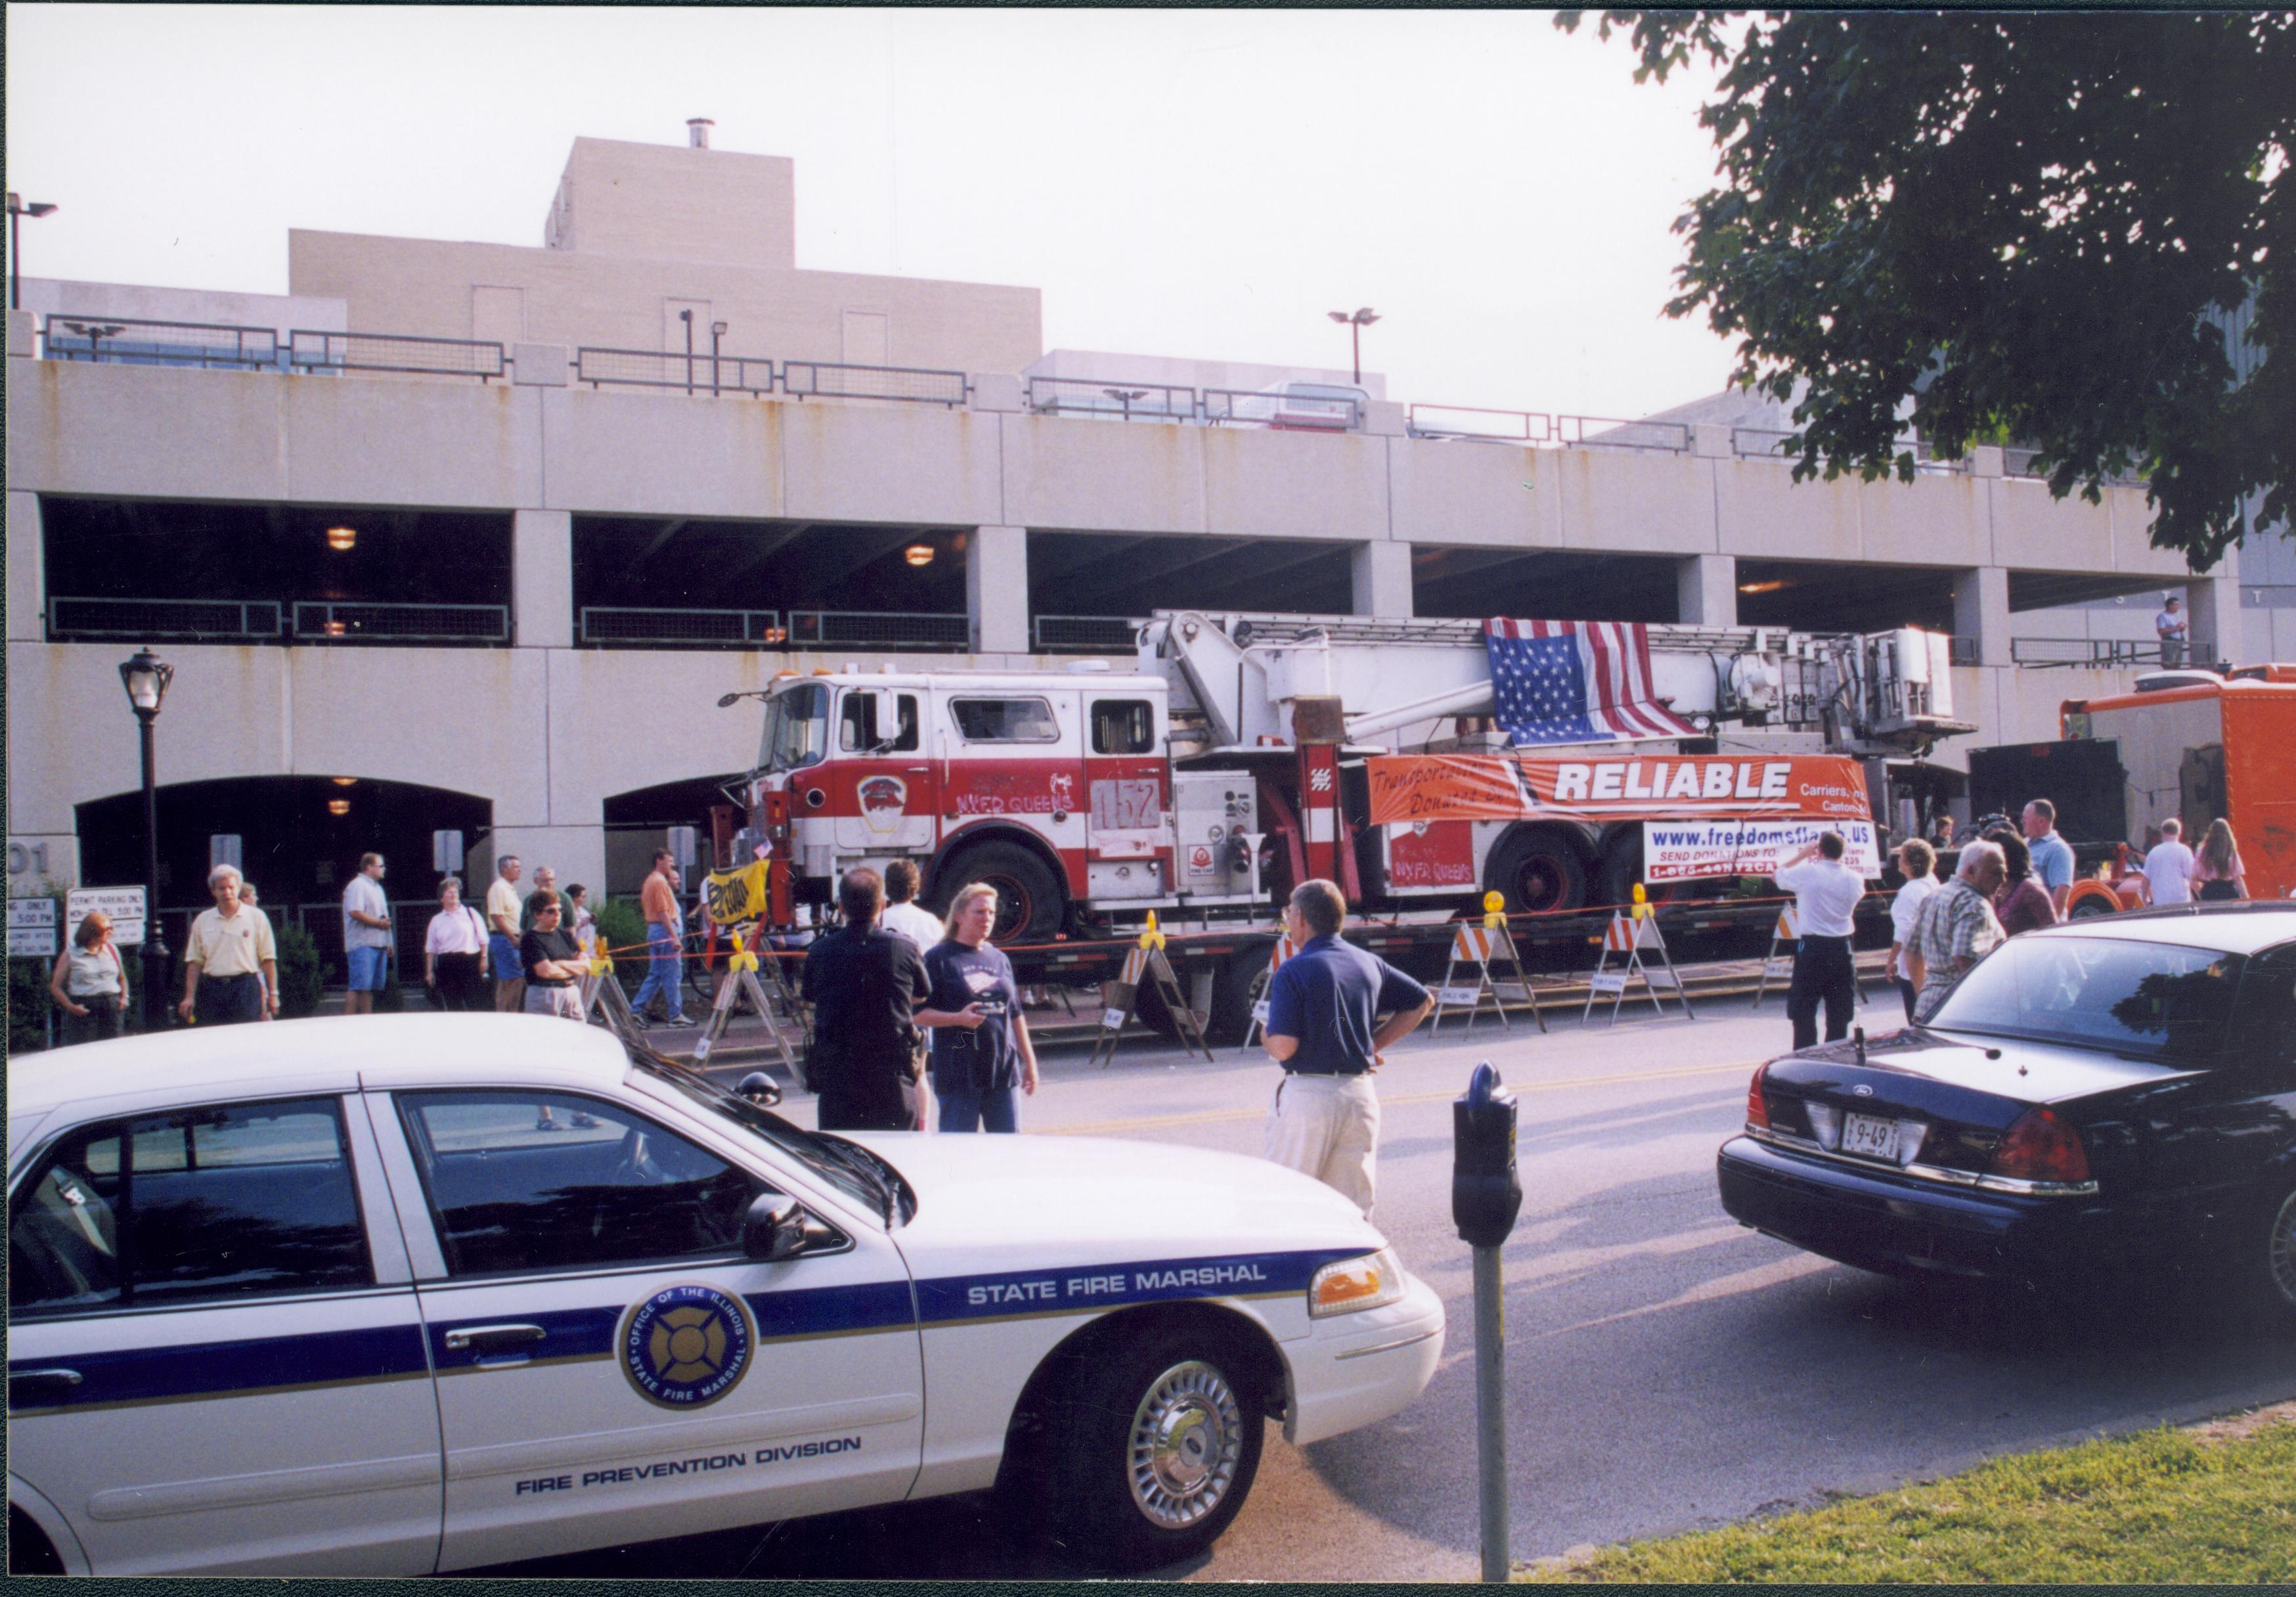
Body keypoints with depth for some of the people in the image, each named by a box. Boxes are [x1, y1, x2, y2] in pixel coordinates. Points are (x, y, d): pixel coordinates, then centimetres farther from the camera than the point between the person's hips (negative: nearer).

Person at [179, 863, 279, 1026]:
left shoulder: (256, 917, 5)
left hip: (246, 988, -3)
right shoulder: (202, 921, 12)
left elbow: (268, 959, 3)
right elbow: (195, 962, 12)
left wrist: (273, 994, 0)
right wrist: (189, 997, 4)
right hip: (212, 990, 3)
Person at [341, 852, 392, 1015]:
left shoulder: (377, 887, 22)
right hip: (362, 945, -9)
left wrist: (388, 943, 21)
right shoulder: (357, 886, -8)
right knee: (358, 986, -13)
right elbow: (355, 913, -21)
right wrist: (379, 923, -14)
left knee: (371, 986, 8)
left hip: (378, 944, 9)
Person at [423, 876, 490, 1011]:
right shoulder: (437, 920, 11)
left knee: (475, 1002, -5)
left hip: (470, 961, -2)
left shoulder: (470, 913, 7)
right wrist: (429, 972, 7)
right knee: (452, 1005, 5)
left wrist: (484, 958, -1)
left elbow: (483, 939, 7)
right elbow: (431, 949, 11)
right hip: (447, 964, 2)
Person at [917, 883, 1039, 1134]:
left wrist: (1029, 1061, 18)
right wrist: (959, 1018, -21)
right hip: (958, 1075, -5)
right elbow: (918, 1014, -8)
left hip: (1003, 1070, 5)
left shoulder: (999, 959, 15)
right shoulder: (938, 958, -3)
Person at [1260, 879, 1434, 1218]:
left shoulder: (1294, 970, -11)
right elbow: (1423, 1001, 20)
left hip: (1308, 1095, -6)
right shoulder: (1369, 963, 8)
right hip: (1361, 1094, 6)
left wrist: (1266, 1040, 5)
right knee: (1355, 1210, 10)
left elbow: (1283, 1048, -17)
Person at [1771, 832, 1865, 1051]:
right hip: (1842, 948, 4)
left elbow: (1775, 875, 6)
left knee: (1804, 1012, 4)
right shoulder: (1854, 879, 0)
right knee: (1839, 1014, 11)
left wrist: (1802, 855, 16)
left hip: (1812, 948, -3)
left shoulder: (1807, 873, -11)